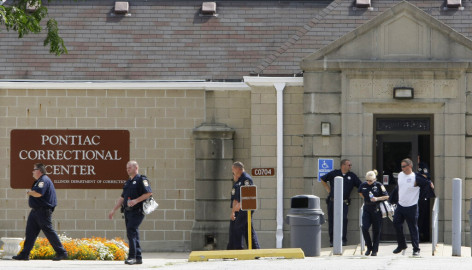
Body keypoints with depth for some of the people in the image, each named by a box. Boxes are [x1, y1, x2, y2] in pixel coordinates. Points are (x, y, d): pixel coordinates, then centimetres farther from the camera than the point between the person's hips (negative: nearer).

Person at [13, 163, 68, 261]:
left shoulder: (44, 180, -14)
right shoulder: (39, 181, 19)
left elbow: (38, 193, -27)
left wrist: (29, 192, -10)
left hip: (43, 211, -11)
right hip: (36, 211, 11)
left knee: (48, 231, -8)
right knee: (30, 232, 8)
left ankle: (61, 252, -3)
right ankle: (24, 254, 9)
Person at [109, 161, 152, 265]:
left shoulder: (141, 180, -4)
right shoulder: (128, 182, 21)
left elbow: (149, 193, -14)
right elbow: (122, 198, 26)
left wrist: (136, 200, -20)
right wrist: (113, 210, 21)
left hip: (137, 212, -8)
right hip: (128, 212, 8)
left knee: (131, 232, -17)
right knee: (133, 234, 7)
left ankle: (132, 256, -19)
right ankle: (138, 258, 10)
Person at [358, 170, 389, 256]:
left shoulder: (379, 186, -6)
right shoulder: (363, 185, 3)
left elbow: (386, 196, -5)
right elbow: (360, 193, 25)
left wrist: (377, 199, -17)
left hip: (376, 209, -3)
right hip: (367, 209, 3)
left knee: (376, 230, 2)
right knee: (364, 228, -10)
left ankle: (375, 250, 11)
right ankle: (369, 248, 7)